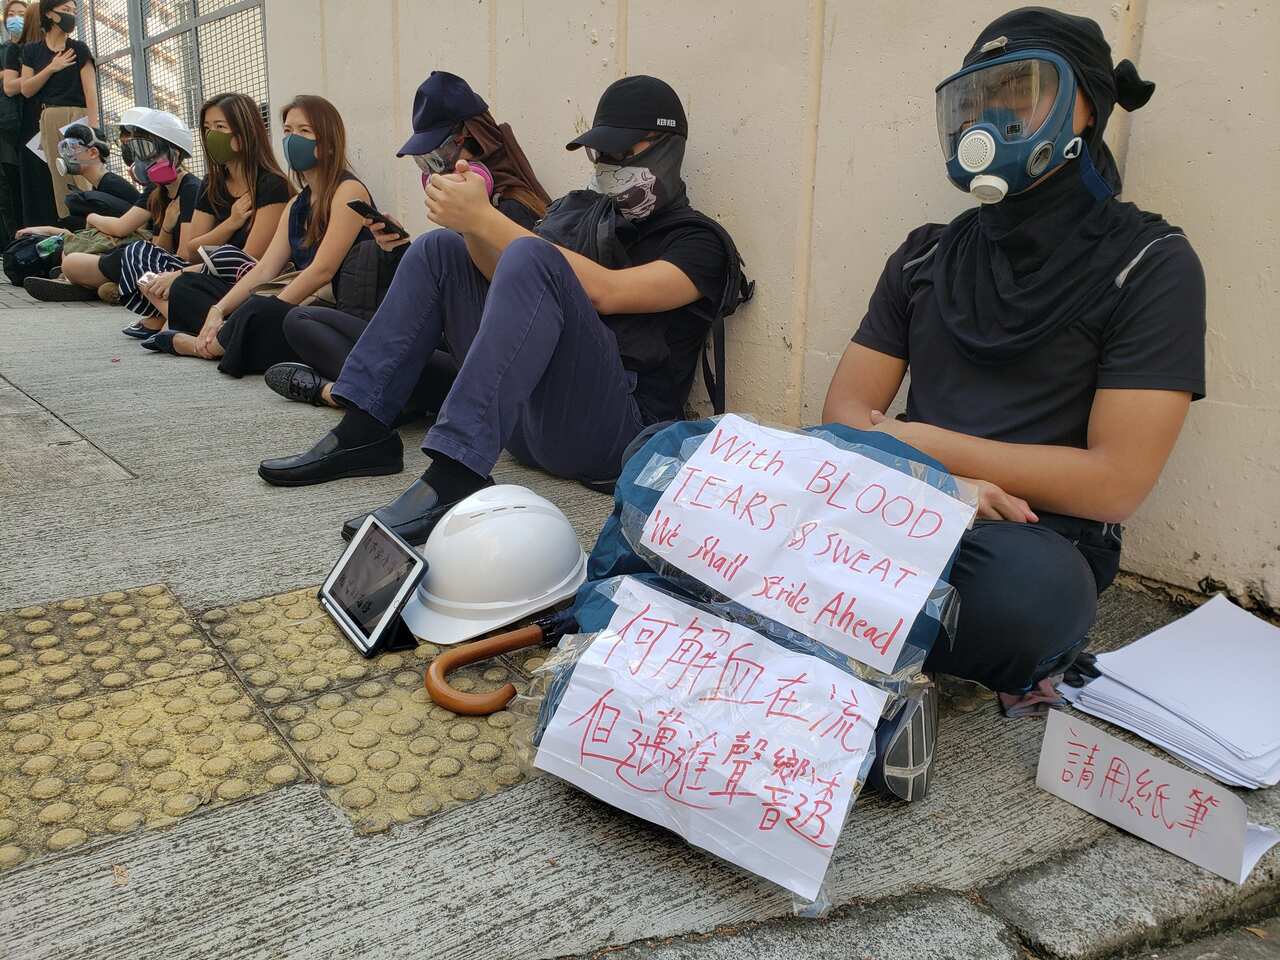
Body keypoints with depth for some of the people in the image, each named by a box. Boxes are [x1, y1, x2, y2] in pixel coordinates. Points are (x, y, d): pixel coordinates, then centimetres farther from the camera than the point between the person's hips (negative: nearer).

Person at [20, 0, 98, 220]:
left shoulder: (78, 50, 6)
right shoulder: (32, 51, 13)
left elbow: (90, 90, -4)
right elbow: (26, 90, 6)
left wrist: (93, 125, -16)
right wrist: (51, 68, -5)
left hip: (77, 117, -3)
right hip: (49, 120, 3)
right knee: (61, 180, -1)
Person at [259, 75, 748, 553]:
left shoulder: (699, 241, 1)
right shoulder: (578, 210, 21)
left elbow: (604, 291, -18)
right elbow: (503, 279, 9)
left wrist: (486, 219, -18)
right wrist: (472, 223, -10)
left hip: (609, 429, -6)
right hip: (522, 411, 7)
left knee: (530, 258, -27)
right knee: (439, 248, 7)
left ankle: (454, 477, -37)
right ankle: (364, 432, -2)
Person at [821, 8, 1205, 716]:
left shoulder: (1150, 265, -2)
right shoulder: (925, 255, 12)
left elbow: (1115, 482, -10)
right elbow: (847, 406, 5)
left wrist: (920, 444, -9)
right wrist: (933, 477, -16)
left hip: (1041, 540, -3)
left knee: (1029, 585, -39)